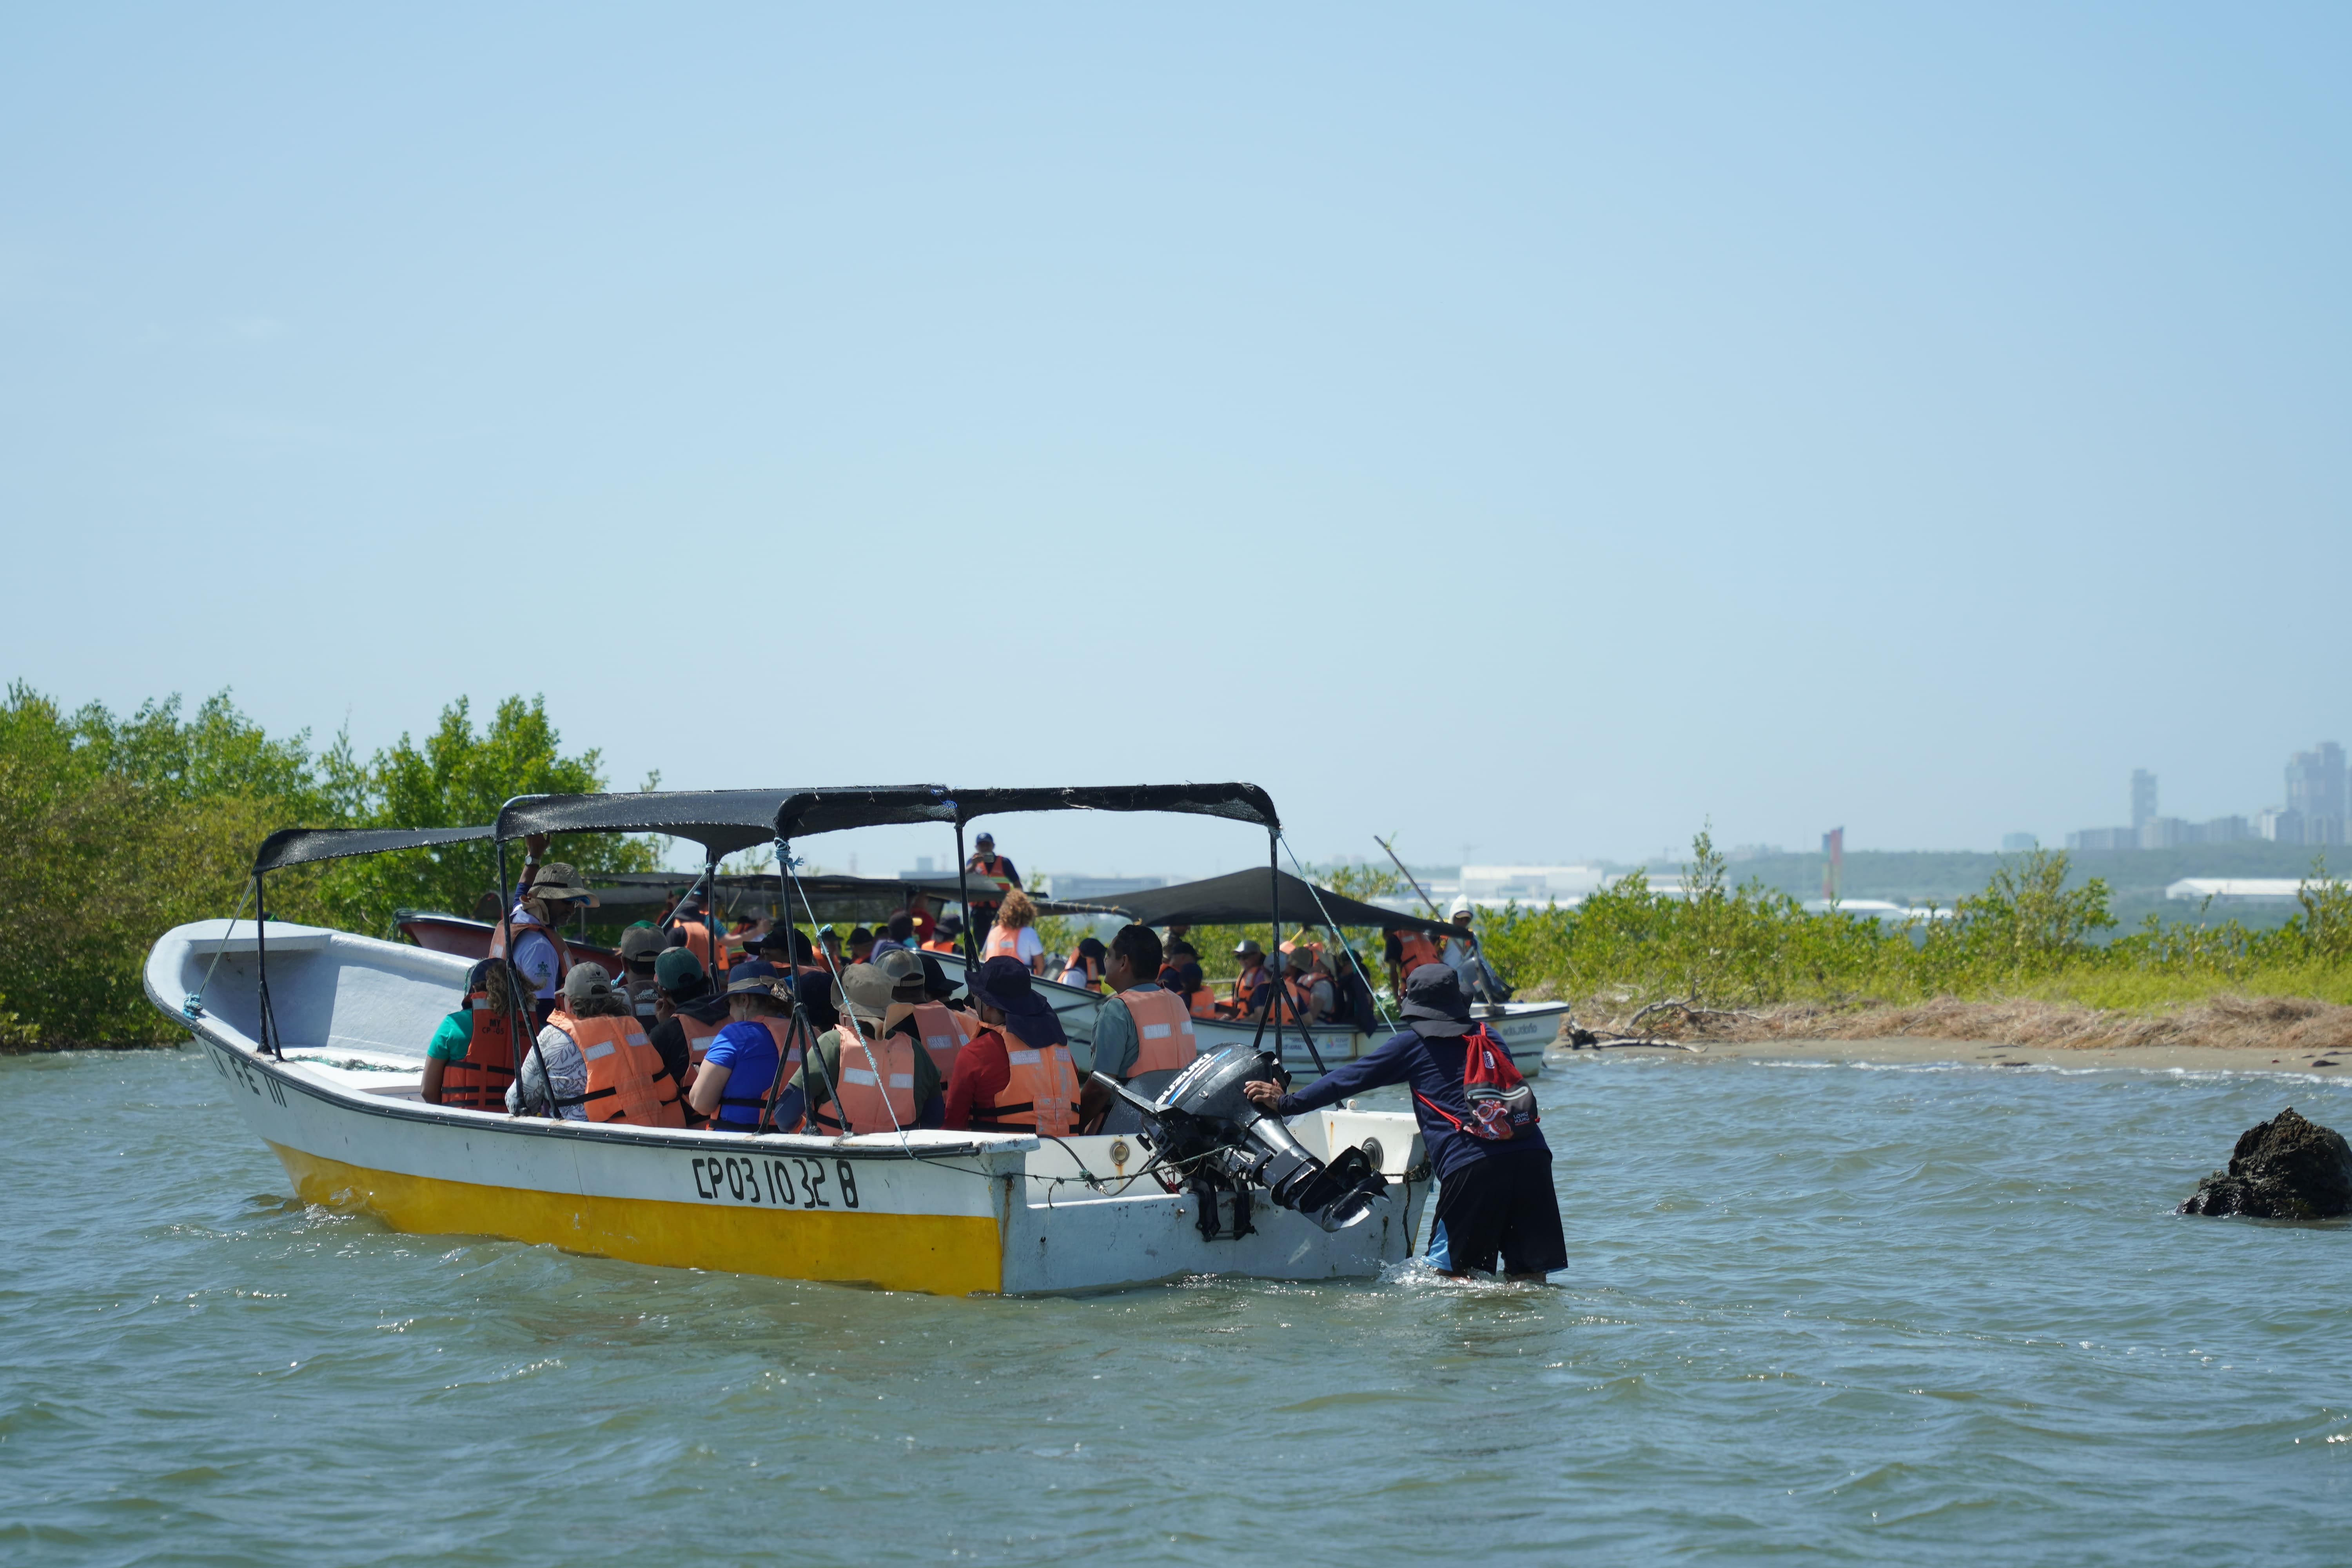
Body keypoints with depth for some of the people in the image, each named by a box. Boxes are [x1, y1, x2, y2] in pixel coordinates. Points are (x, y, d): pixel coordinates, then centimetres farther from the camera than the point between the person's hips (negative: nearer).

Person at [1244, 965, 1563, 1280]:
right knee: (1530, 1275, 3)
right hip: (1533, 1155, 4)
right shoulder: (1490, 1039, 23)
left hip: (1472, 1163, -4)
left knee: (1450, 1269, 2)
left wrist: (1287, 1104, 15)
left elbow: (1351, 1079, 10)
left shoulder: (1413, 1043, 10)